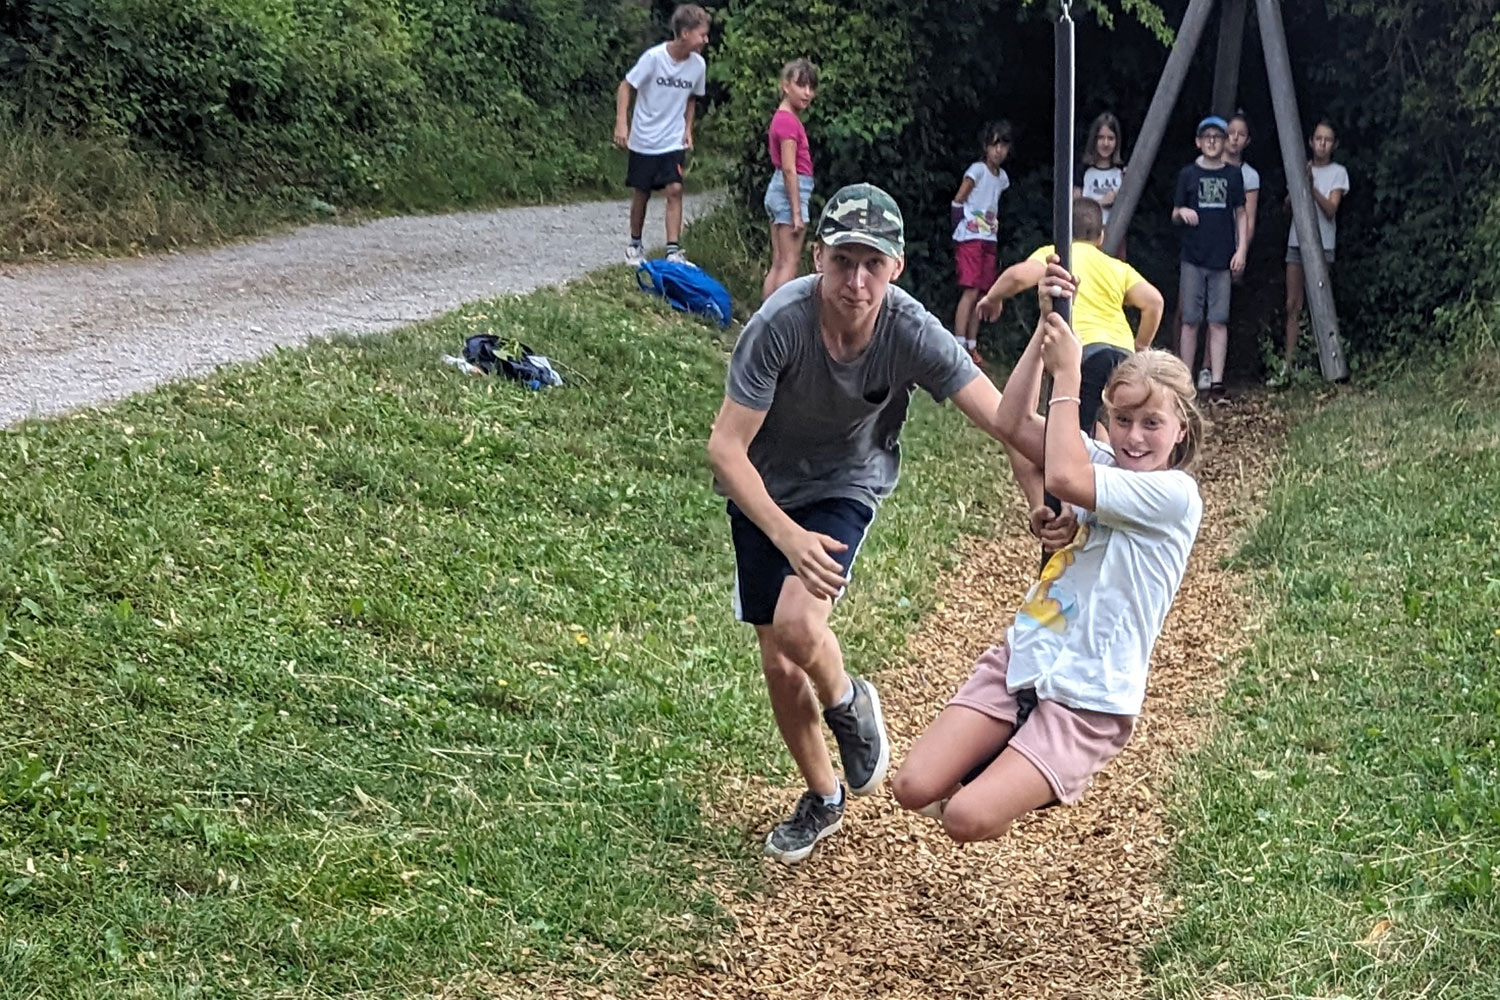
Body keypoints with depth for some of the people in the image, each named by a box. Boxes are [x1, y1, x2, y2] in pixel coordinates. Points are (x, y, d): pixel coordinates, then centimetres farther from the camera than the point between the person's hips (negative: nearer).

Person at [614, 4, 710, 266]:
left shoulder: (698, 64, -5)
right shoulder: (654, 57, -18)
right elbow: (626, 86, -11)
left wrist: (688, 129, 6)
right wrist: (621, 122, -20)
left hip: (673, 142, 2)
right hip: (644, 140, -2)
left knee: (675, 190, -13)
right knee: (641, 193, 9)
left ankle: (673, 251, -11)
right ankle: (635, 245, 28)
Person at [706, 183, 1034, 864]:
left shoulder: (912, 334, -27)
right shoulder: (781, 323, -31)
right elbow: (725, 449, -29)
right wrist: (788, 537, -41)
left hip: (848, 485, -1)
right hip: (764, 492, 1)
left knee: (797, 625, -26)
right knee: (778, 662, 6)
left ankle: (849, 705, 10)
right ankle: (822, 799, 33)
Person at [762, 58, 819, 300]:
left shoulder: (783, 117, 14)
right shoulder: (789, 121, -15)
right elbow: (789, 169, -19)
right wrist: (797, 212, -19)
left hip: (776, 189, 10)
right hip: (792, 191, -10)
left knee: (778, 263, 10)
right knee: (790, 263, -8)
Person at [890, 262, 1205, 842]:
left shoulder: (1175, 494, -12)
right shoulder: (1101, 462, 10)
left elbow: (1064, 478, -23)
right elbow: (1013, 424, -2)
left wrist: (1067, 374, -15)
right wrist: (1048, 327, -7)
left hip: (1088, 700, -7)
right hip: (1019, 662, 7)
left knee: (967, 820, -20)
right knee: (913, 789, -8)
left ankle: (1054, 779, 11)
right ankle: (1015, 764, 18)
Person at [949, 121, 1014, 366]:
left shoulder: (1002, 177, 12)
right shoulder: (978, 170, -9)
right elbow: (958, 200, -9)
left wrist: (994, 225, 9)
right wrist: (959, 228, -6)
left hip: (989, 239, 7)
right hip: (970, 238, -7)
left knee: (982, 293, 5)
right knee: (971, 291, -15)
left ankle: (972, 347, 9)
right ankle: (959, 345, -17)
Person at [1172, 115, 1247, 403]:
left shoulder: (1233, 175, 7)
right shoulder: (1188, 174, 5)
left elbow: (1240, 215, 10)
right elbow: (1175, 214, 9)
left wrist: (1241, 250, 1)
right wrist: (1182, 212, -14)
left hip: (1222, 259, 0)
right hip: (1193, 258, 0)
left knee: (1218, 322, -2)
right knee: (1190, 320, 0)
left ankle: (1216, 383, -2)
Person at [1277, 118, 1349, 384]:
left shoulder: (1337, 172, 0)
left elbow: (1330, 209, -10)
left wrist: (1312, 187, -24)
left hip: (1322, 244, -4)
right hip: (1297, 241, 4)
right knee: (1293, 305, 1)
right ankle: (1288, 366, 2)